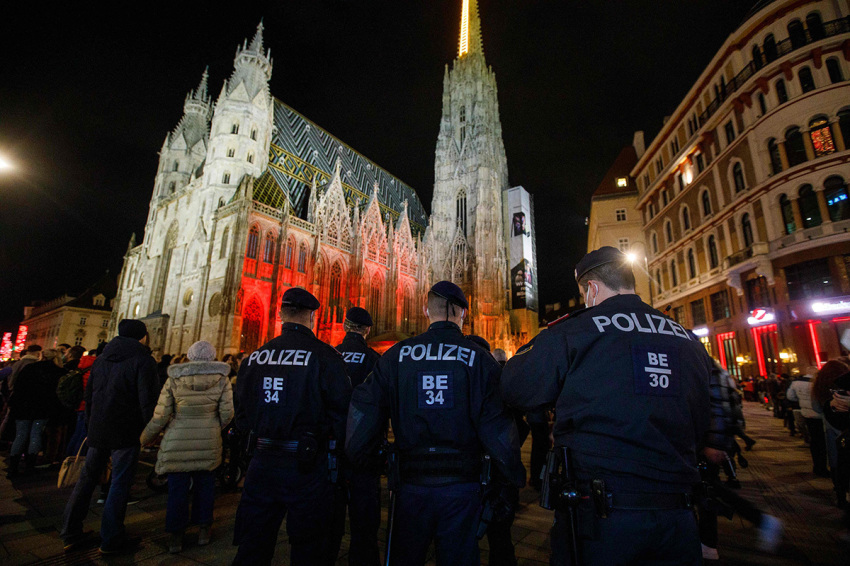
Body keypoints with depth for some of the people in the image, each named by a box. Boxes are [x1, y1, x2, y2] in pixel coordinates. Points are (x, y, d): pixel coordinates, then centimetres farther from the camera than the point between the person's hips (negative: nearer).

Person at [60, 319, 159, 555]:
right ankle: (111, 539, 12)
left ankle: (71, 534, 28)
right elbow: (148, 400, -19)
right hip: (126, 432, -6)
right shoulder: (143, 360, -13)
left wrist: (90, 423, 23)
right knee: (120, 483, 4)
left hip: (98, 429, 7)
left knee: (88, 477, 20)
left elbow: (88, 394, 15)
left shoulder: (101, 358, 9)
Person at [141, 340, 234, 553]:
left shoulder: (174, 379, -3)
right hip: (208, 442, 0)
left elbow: (161, 415, -3)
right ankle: (203, 529, 26)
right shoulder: (221, 379, -4)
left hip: (177, 442, 0)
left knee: (178, 487, 12)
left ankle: (176, 535, 22)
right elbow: (227, 412, -6)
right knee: (204, 483, 15)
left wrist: (145, 438, 13)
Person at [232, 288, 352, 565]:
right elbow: (341, 410, -14)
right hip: (306, 467, -4)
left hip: (262, 463, 5)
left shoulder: (254, 357, 1)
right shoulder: (324, 356, -14)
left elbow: (242, 415, 10)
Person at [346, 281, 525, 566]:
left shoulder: (397, 355, -4)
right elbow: (497, 427, -9)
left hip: (411, 481, 1)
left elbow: (364, 410, -5)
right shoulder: (480, 359, -8)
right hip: (462, 483, -1)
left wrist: (352, 461, 10)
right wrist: (513, 481, 3)